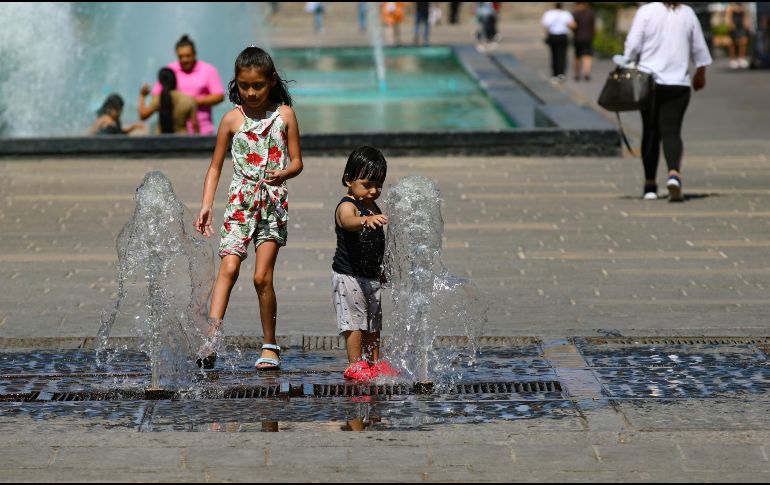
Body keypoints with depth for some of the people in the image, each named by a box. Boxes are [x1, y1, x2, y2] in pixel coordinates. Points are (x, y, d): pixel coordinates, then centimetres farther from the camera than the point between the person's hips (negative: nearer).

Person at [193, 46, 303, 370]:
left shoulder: (284, 115, 3)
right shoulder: (232, 119, 4)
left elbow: (297, 162, 5)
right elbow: (215, 167, 8)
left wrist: (284, 173, -17)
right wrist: (206, 205, -1)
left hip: (273, 202, -1)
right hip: (240, 201, 1)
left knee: (262, 276, -5)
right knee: (228, 267, -15)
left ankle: (270, 346, 8)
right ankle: (211, 340, -26)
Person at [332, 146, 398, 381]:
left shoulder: (373, 208, 12)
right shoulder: (347, 206, -15)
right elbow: (348, 221, -41)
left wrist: (382, 270, 31)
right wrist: (366, 220, -62)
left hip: (371, 276, 9)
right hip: (348, 276, -9)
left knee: (374, 322, 14)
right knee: (354, 321, -8)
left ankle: (374, 363, 22)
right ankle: (355, 365, -5)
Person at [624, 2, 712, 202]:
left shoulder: (646, 11, -4)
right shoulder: (687, 13, 4)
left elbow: (633, 45, -7)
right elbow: (699, 47, 13)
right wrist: (700, 73, 27)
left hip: (649, 81, -1)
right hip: (678, 84, 1)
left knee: (650, 132, 10)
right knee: (672, 132, -4)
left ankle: (650, 184, 17)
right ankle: (674, 174, -29)